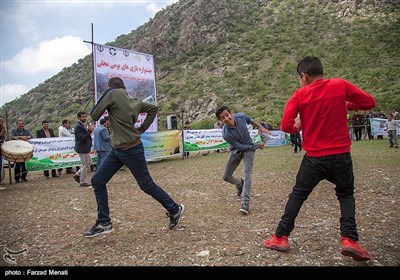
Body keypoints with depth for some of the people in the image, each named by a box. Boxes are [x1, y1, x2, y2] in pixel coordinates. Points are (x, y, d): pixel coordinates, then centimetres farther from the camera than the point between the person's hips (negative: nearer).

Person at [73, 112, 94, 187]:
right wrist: (90, 131, -27)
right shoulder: (78, 126, -18)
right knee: (85, 165, 0)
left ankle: (77, 174, 27)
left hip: (85, 148, 10)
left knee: (88, 163, 18)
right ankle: (83, 182, 12)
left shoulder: (83, 125, 13)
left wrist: (89, 130, 2)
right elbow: (82, 138, -25)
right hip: (82, 149, -10)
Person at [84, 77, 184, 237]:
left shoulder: (112, 93, -9)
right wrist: (142, 128, 15)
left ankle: (175, 210, 20)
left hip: (131, 150, -9)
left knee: (147, 185, 3)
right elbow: (153, 108, 18)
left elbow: (94, 116, -9)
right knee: (97, 181, 8)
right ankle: (104, 223, 14)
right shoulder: (135, 102, 10)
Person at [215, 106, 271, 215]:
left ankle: (245, 203, -22)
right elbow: (240, 147, -19)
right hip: (236, 150, 0)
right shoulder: (226, 134, -31)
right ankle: (240, 183, 37)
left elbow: (250, 120, 5)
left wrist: (260, 127, 1)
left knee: (247, 173, -19)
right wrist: (257, 146, -11)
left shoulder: (241, 116, -23)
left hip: (249, 147, 0)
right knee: (226, 177, 3)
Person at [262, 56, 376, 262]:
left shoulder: (300, 95, -5)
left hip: (314, 158, -1)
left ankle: (281, 237, 18)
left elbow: (285, 126, -11)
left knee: (297, 195, 14)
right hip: (341, 155, 1)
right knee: (346, 194, 22)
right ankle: (349, 239, 7)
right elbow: (369, 102, 3)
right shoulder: (341, 85, -2)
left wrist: (298, 127, 10)